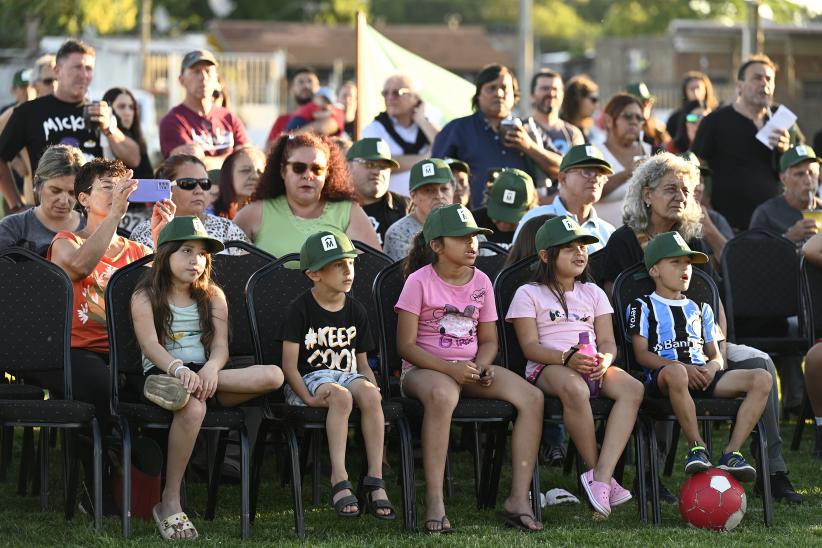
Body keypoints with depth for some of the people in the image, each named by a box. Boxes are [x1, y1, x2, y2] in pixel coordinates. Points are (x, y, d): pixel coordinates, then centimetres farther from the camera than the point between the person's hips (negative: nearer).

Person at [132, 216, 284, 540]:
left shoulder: (212, 297, 17)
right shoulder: (145, 297, 5)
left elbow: (220, 345, 3)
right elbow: (150, 344, -12)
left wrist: (211, 369, -23)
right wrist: (179, 368, -33)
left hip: (204, 372, 4)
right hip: (161, 373, -4)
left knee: (273, 376, -22)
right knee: (193, 407, -41)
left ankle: (183, 389, -30)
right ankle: (170, 503, -31)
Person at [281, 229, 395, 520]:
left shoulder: (356, 310, 13)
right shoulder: (301, 308, -2)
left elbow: (362, 363, 15)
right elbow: (290, 363, -6)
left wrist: (373, 386, -7)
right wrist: (308, 398, -20)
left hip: (347, 375, 4)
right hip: (311, 378, -4)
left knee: (368, 393, -32)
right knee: (341, 396, -38)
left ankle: (375, 481, -34)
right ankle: (339, 481, -41)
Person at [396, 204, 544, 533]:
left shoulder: (481, 281, 9)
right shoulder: (419, 281, -6)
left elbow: (488, 340, 15)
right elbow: (406, 344, -10)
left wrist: (481, 366, -9)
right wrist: (450, 369, -21)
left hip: (471, 367, 5)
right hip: (424, 369, -5)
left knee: (531, 397, -19)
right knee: (442, 395, -43)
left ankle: (518, 499, -22)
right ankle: (434, 504, -41)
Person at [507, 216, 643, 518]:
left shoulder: (593, 293, 23)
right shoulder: (529, 294, 8)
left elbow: (607, 340, 13)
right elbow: (530, 346, -3)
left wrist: (605, 358, -13)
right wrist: (567, 357, -22)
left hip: (593, 366, 5)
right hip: (548, 367, -5)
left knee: (632, 388, -29)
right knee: (574, 388, -42)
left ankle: (601, 477, -40)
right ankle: (599, 473, -29)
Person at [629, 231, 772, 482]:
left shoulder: (700, 309, 30)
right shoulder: (643, 307, 12)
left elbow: (716, 354, 24)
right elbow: (642, 354, -1)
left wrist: (713, 366, -3)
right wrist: (680, 366, -16)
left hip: (702, 375, 6)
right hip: (662, 378, -6)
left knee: (762, 378, -18)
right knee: (676, 373, -46)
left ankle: (731, 453, -26)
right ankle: (697, 447, -32)